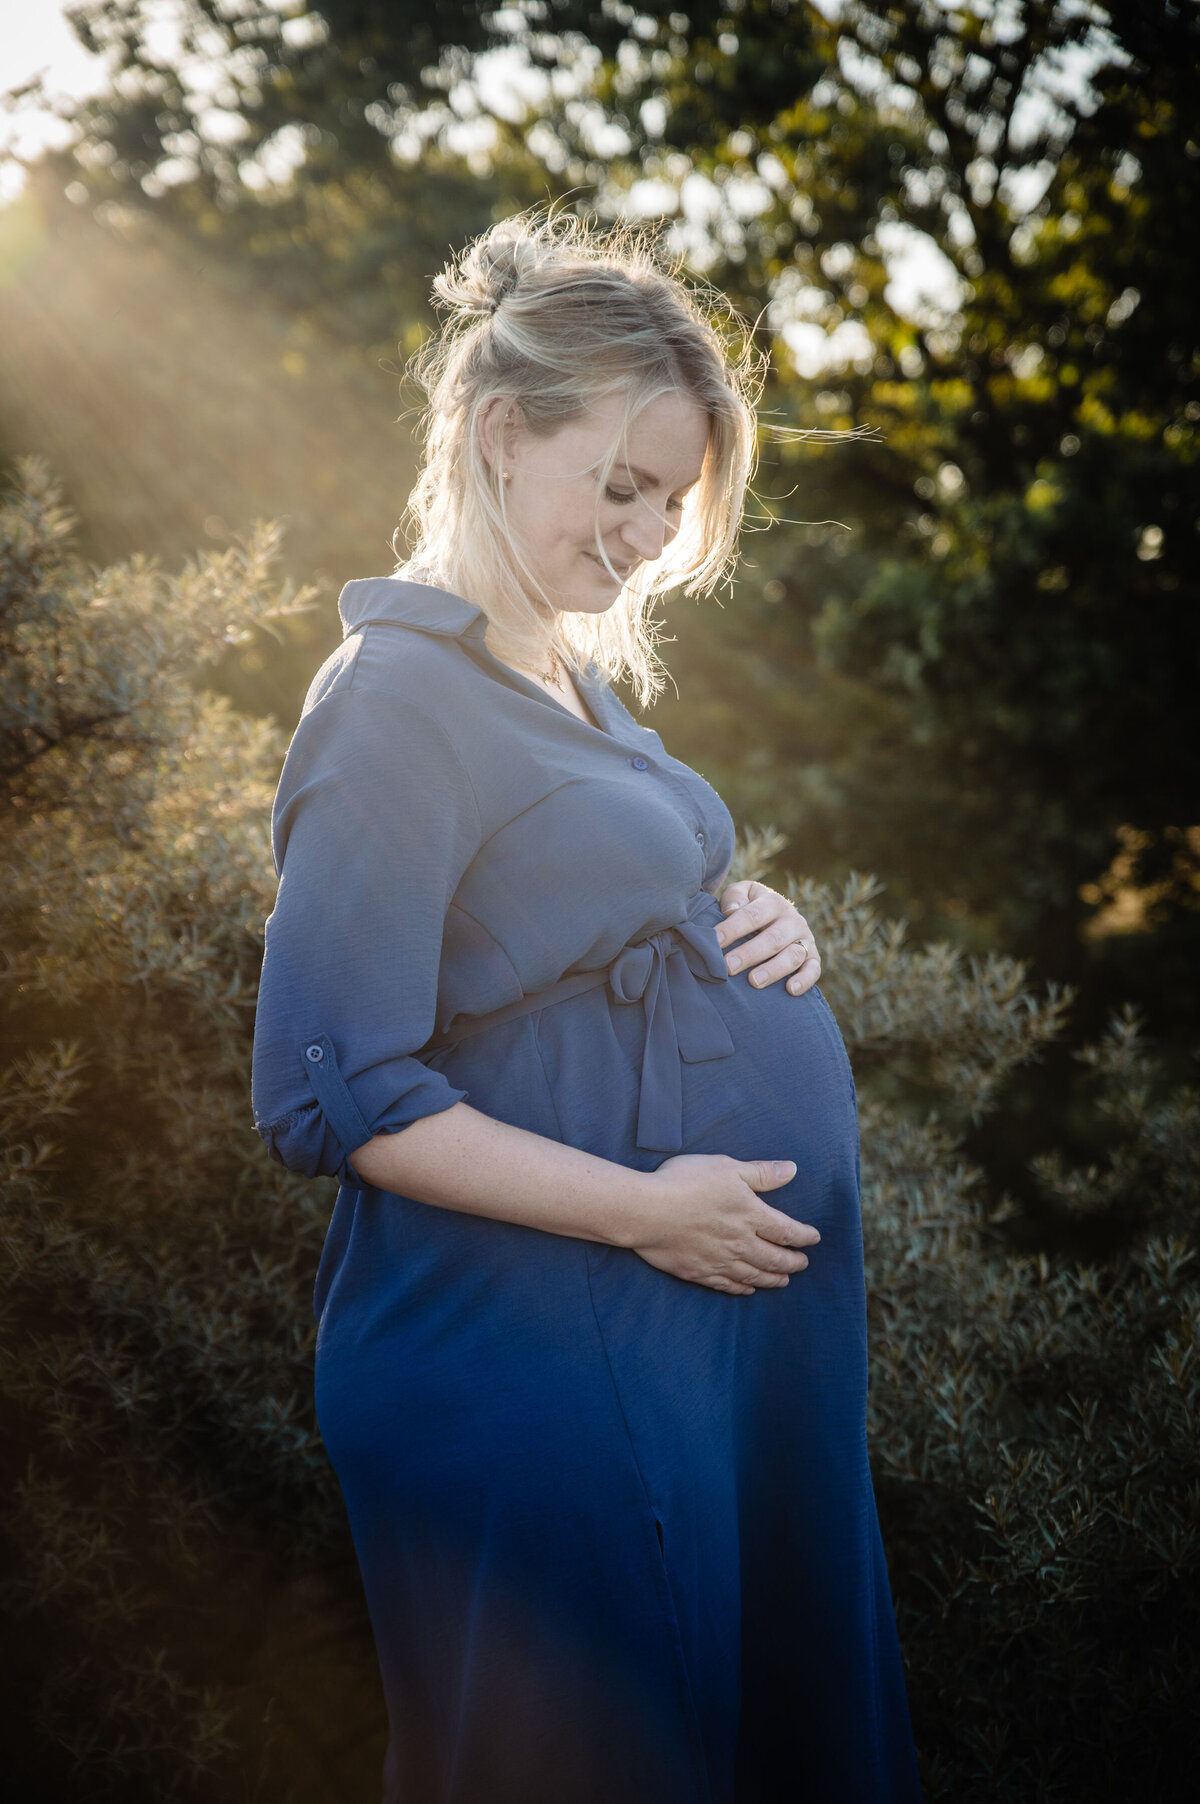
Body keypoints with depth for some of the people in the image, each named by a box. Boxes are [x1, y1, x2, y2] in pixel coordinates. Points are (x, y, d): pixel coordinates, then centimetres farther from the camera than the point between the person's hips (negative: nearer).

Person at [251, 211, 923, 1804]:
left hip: (734, 1302, 9)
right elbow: (334, 1100, -21)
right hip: (554, 1359, -9)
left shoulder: (577, 676, 12)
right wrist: (644, 1210, -21)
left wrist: (752, 932, 3)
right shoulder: (399, 698, -16)